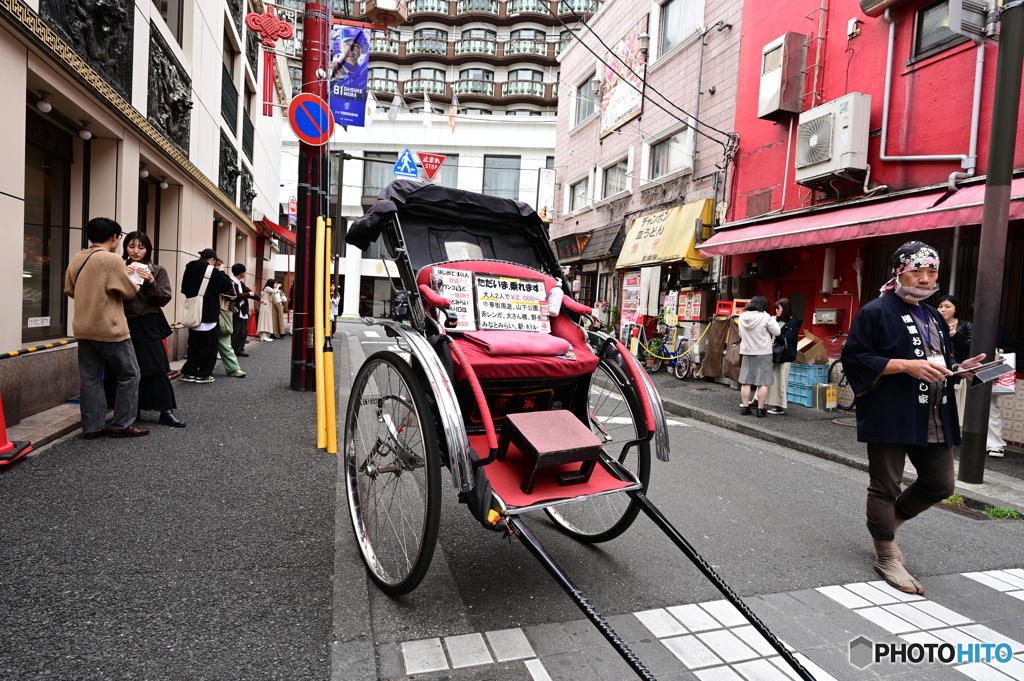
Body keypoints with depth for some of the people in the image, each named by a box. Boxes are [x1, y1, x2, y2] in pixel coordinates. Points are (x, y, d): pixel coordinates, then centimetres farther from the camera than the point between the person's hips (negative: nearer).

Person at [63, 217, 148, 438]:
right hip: (109, 329, -7)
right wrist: (134, 281, 12)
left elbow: (69, 290, 17)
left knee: (90, 378, 9)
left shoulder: (76, 259, 9)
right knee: (129, 374, 3)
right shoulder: (112, 259, -13)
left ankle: (91, 427, 11)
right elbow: (129, 291, -9)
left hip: (84, 329, 7)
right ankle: (122, 425, 4)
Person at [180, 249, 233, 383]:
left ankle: (189, 372, 15)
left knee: (194, 344, 14)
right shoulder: (213, 271, -13)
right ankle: (203, 374, 5)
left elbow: (185, 290, 16)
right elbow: (227, 286, -9)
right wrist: (221, 271, 2)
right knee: (208, 345, 3)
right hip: (208, 314, -6)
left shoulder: (190, 270, 7)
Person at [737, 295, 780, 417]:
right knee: (762, 382, 1)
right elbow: (776, 332, -4)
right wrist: (773, 321, 10)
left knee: (745, 381, 7)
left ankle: (745, 407, 10)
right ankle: (760, 409, 2)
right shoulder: (765, 317, -13)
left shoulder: (742, 316, 1)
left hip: (747, 353, 4)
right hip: (763, 353, -4)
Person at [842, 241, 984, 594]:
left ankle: (889, 520, 35)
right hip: (891, 417, -8)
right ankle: (887, 556, 15)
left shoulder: (934, 317, 18)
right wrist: (907, 366, -21)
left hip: (934, 419, 8)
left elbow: (941, 361, 27)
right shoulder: (877, 312, -7)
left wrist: (962, 367, 5)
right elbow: (854, 357, -14)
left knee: (940, 484, 13)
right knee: (885, 485, 2)